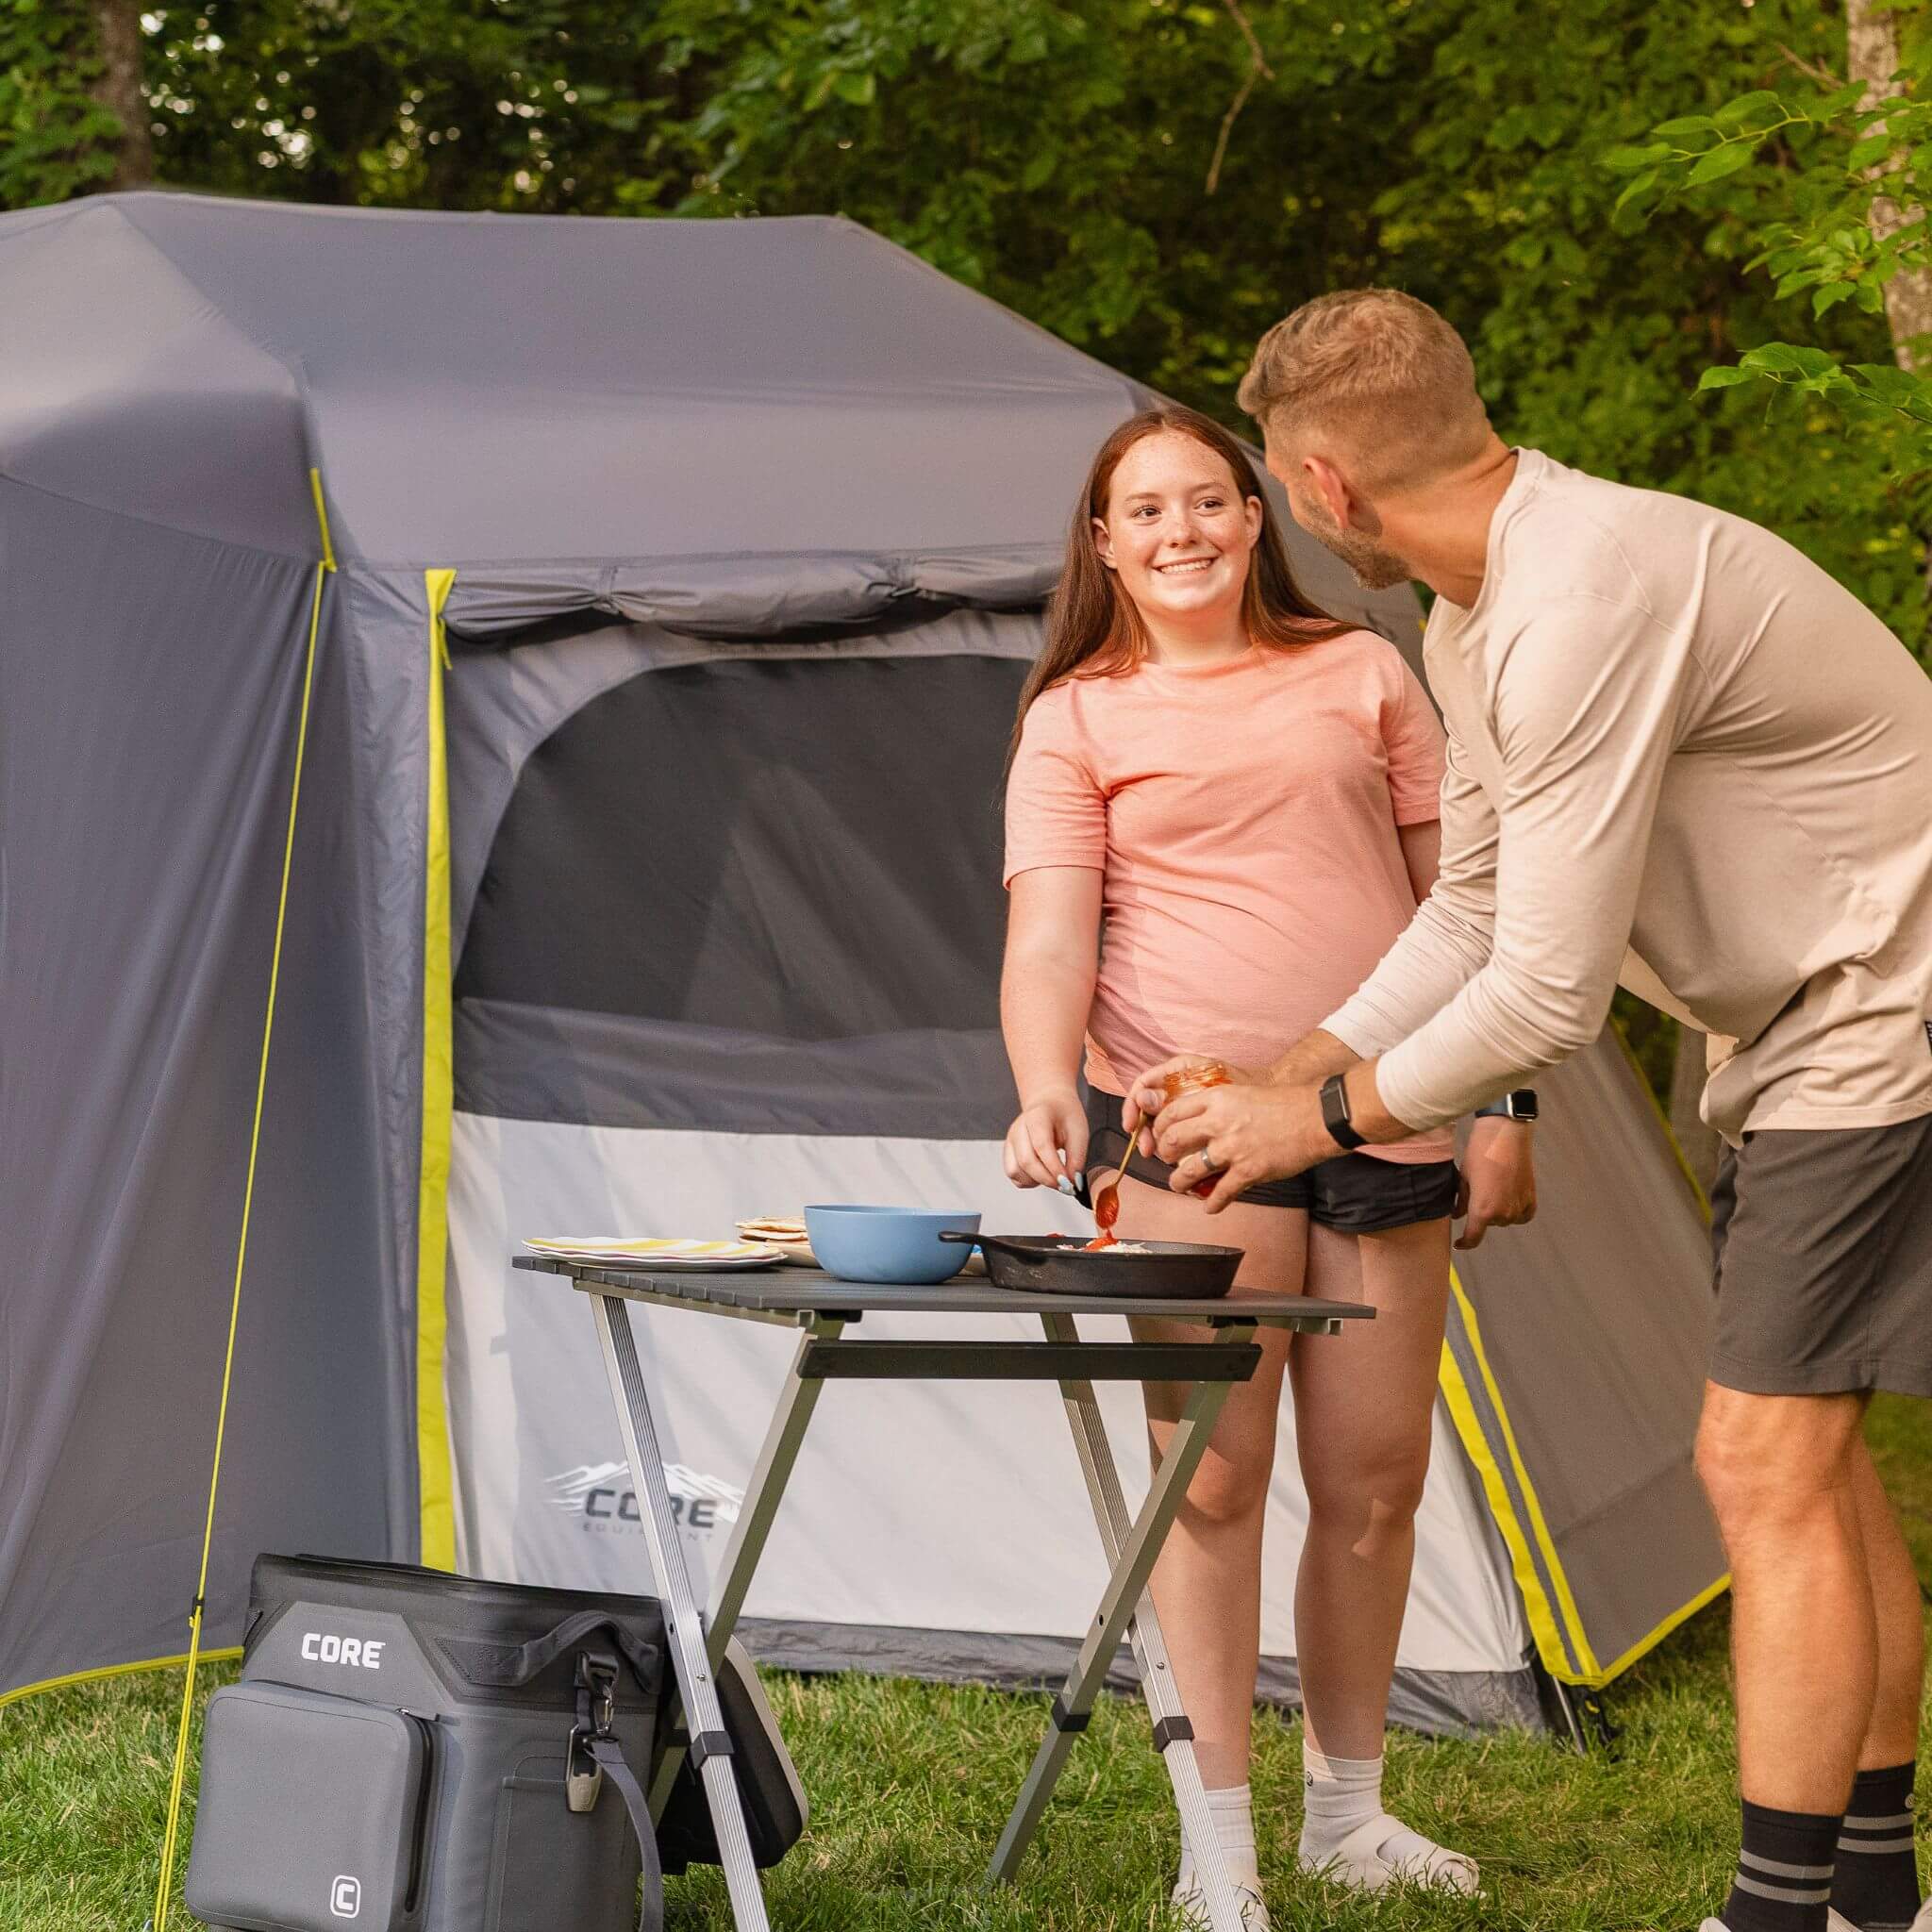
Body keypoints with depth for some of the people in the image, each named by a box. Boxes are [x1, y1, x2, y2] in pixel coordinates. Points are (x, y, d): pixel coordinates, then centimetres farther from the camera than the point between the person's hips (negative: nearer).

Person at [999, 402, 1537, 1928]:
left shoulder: (1361, 673, 10)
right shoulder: (1076, 720, 2)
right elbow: (1048, 941, -9)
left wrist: (1501, 1105, 7)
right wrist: (1047, 1089, -29)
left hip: (1381, 1122, 3)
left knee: (1375, 1478, 7)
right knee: (1218, 1473, -6)